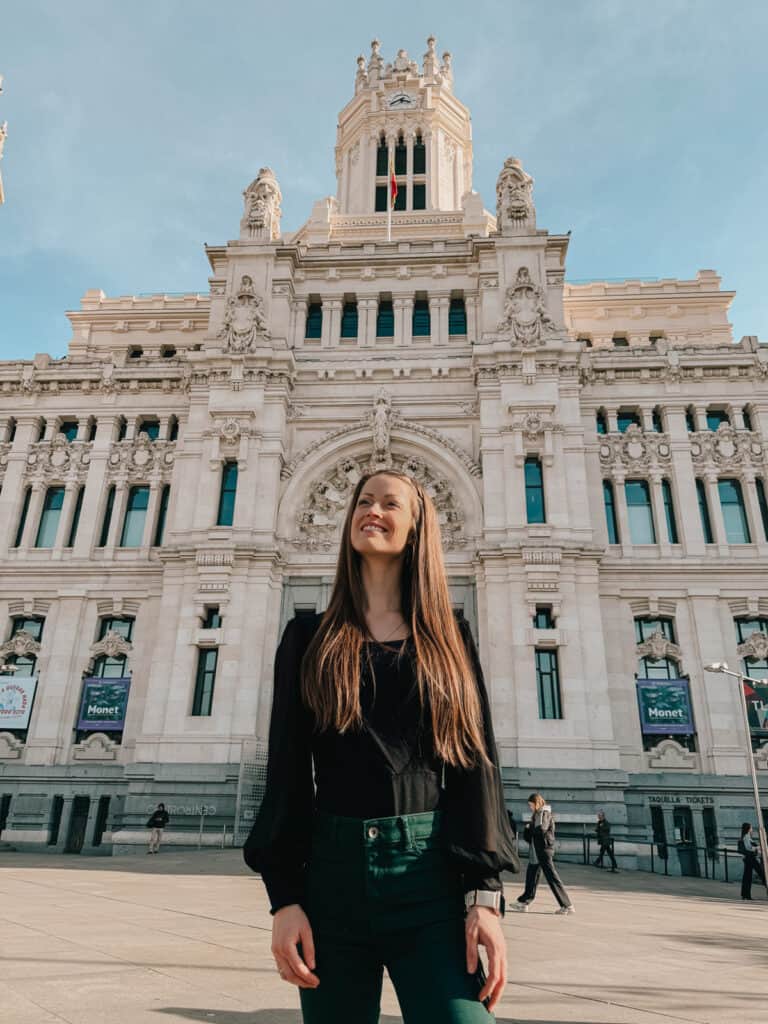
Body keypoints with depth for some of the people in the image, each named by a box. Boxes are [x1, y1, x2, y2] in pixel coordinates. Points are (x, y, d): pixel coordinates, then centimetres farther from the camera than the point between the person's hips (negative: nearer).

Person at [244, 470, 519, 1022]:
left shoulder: (451, 636, 7)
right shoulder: (310, 637, 6)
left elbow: (476, 763, 2)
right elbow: (287, 768, 4)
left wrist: (486, 893, -7)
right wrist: (284, 896, -3)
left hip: (430, 877, 0)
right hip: (332, 872, 1)